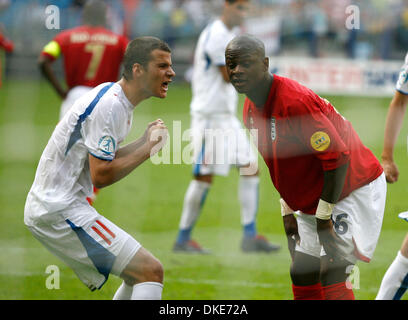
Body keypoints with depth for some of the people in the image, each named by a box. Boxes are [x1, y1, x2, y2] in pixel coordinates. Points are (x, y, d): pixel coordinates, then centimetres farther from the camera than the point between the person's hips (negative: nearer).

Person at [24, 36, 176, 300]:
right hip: (61, 211, -11)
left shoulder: (113, 97, 14)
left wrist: (144, 141, 10)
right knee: (150, 270, -16)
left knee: (138, 275, 16)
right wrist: (146, 150, -11)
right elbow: (100, 175, -20)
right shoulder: (110, 105, -17)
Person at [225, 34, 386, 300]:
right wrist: (287, 211, 11)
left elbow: (337, 157, -27)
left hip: (355, 188, -9)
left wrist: (324, 216, -22)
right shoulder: (251, 109, 1)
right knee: (302, 274, 9)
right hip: (312, 201, 9)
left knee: (332, 273, -18)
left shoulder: (295, 101, -28)